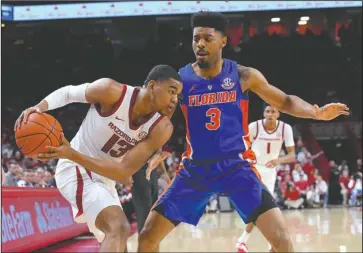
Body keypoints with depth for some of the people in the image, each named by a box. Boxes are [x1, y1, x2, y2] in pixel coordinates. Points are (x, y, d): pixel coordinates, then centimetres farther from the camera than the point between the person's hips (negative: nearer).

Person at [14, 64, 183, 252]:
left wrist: (71, 154, -24)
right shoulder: (111, 92, -23)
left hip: (104, 179, 7)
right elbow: (68, 92, -6)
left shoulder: (162, 128, -14)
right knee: (119, 228, -28)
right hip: (76, 170, -7)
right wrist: (39, 107, -24)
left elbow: (123, 172, -20)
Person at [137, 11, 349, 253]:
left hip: (237, 166, -1)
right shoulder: (179, 79, -4)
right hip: (195, 168, 1)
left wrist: (317, 113, -10)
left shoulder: (244, 76, -3)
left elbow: (285, 101, 6)